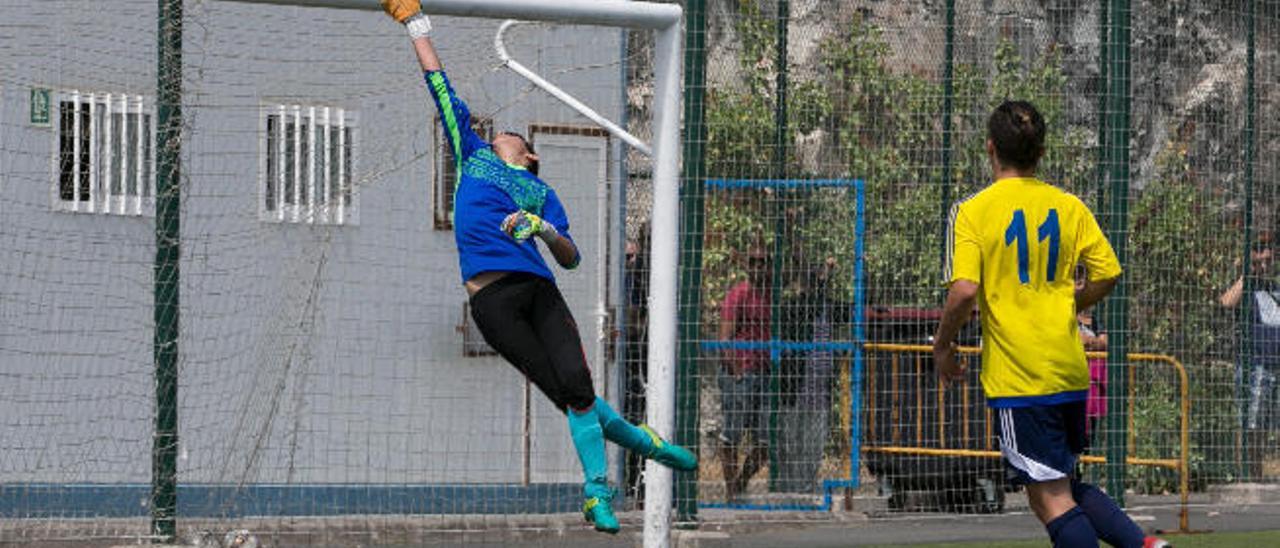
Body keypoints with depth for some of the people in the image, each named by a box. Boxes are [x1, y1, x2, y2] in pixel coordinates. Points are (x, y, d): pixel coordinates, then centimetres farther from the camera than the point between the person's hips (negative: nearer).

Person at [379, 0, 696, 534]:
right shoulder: (473, 153, 25)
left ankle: (597, 491, -7)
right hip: (492, 299, -1)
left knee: (576, 386, -17)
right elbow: (440, 85, 29)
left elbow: (571, 257, 12)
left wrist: (543, 230, -7)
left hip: (538, 289, 1)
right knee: (566, 394, -10)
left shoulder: (541, 191, 22)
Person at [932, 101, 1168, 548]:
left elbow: (964, 291, -18)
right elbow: (1107, 274, 2)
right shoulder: (1069, 206, 6)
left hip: (1017, 375, -5)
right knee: (1067, 488, 20)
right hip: (1071, 372, 6)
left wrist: (943, 346, -2)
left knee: (1050, 499, -3)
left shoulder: (973, 211, -8)